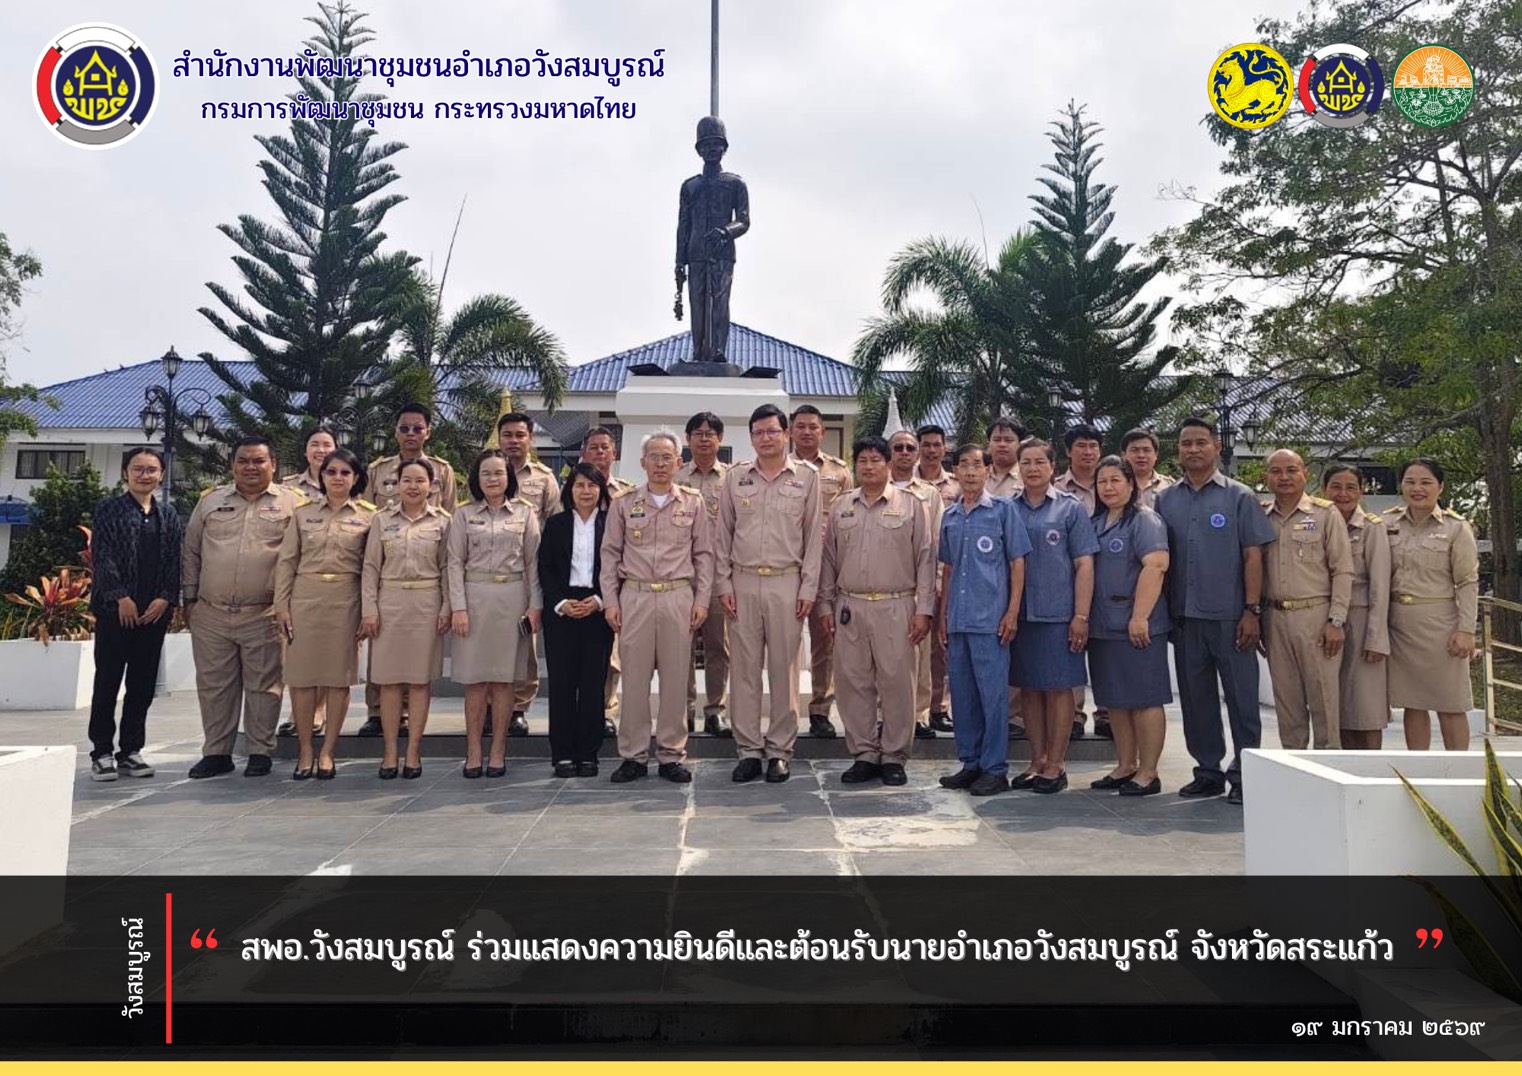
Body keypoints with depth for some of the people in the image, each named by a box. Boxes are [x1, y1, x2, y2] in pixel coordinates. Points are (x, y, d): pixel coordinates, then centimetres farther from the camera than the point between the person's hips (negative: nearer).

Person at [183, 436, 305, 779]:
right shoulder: (210, 502, 12)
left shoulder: (292, 504, 3)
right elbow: (191, 552, 16)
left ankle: (260, 752, 13)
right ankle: (216, 752, 19)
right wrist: (190, 598, 11)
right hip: (210, 615, 3)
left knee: (262, 685, 3)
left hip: (265, 616, -3)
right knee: (214, 686, 8)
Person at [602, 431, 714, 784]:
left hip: (678, 597, 0)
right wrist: (610, 601, 1)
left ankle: (671, 755, 14)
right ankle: (633, 755, 13)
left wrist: (702, 599, 1)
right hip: (634, 596, 0)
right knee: (635, 678, 3)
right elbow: (611, 554, 8)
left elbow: (703, 554, 8)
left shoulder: (693, 502, 7)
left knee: (676, 678, 4)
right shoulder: (624, 503, 7)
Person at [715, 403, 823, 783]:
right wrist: (725, 584, 2)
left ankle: (779, 751, 11)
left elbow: (814, 536, 3)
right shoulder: (735, 477, 8)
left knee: (784, 669, 2)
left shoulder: (806, 477, 3)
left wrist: (808, 588, -3)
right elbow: (724, 534, 9)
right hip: (743, 583, 2)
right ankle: (748, 750, 12)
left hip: (786, 583, -2)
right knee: (744, 669, 4)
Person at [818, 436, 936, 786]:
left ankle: (893, 756, 12)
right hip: (849, 607, 3)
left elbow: (925, 559, 0)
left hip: (895, 607, -3)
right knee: (853, 682, 6)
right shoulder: (840, 507, 11)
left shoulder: (910, 505, 1)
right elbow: (829, 559, 14)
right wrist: (826, 604, 9)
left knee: (896, 681, 0)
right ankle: (864, 754, 17)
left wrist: (923, 609, -6)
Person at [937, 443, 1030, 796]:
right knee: (962, 694, 10)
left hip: (991, 619, -5)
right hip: (957, 621, 5)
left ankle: (995, 769, 6)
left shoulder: (1002, 509, 0)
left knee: (993, 694, -2)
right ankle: (970, 763, 20)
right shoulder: (949, 516, 13)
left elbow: (1017, 562, -2)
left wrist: (1012, 611, -9)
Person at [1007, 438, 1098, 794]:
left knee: (1058, 688, 2)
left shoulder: (1070, 508, 2)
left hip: (1058, 614, -3)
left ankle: (1056, 764, 11)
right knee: (1029, 689, 9)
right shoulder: (1008, 509, 10)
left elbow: (1084, 564, -2)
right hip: (1018, 614, 3)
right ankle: (1037, 761, 19)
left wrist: (1081, 616, -9)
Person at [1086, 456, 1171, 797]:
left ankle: (1148, 773, 5)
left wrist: (1140, 617, -23)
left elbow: (1155, 566, -18)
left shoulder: (1144, 520, -7)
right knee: (1115, 701, 13)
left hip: (1136, 627, -8)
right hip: (1103, 627, 8)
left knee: (1144, 700, -2)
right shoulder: (1096, 522, 16)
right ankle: (1125, 766, 23)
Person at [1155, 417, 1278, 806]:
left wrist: (1252, 611, -9)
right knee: (1195, 698, 10)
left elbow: (1253, 555, -2)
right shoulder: (1166, 499, 10)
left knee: (1241, 697, 1)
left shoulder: (1238, 497, 2)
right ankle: (1208, 770, 21)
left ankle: (1244, 776, 11)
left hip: (1230, 616, -3)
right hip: (1184, 615, 4)